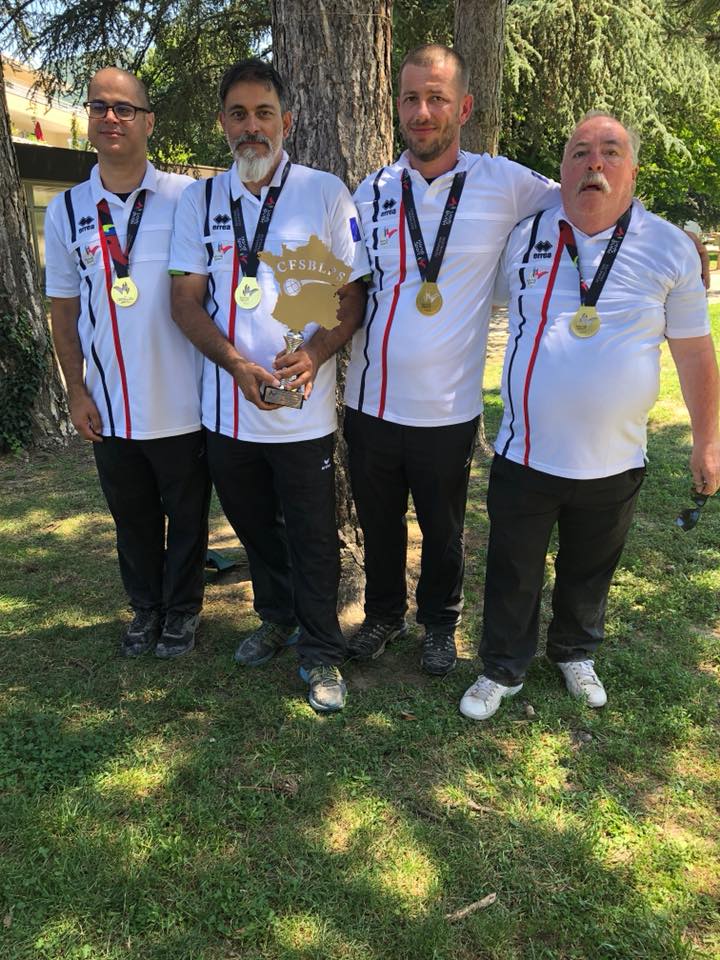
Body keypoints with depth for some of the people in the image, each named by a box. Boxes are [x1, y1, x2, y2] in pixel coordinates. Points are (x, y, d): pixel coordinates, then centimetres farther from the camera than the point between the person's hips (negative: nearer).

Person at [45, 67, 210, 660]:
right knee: (132, 518, 16)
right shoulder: (66, 211, 5)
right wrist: (77, 392, 4)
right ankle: (146, 607, 37)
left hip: (180, 403, -3)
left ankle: (183, 609, 32)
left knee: (186, 515, 11)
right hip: (110, 409, 3)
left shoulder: (186, 198, -5)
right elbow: (64, 309, 9)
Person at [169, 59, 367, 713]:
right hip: (227, 406, 4)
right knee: (254, 526, 19)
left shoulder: (325, 193, -1)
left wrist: (314, 353, -20)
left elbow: (354, 294, -2)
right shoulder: (201, 200, 7)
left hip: (303, 409, -3)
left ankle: (321, 652, 25)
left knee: (313, 537, 5)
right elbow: (186, 299, 3)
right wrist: (236, 363, -15)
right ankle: (278, 618, 43)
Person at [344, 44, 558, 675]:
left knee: (443, 529, 16)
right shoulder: (373, 191, 2)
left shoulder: (504, 184, -5)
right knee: (378, 522, 18)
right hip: (370, 402, 2)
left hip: (448, 408, -2)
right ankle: (384, 614, 43)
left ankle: (440, 622, 42)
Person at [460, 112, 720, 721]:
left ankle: (576, 653, 47)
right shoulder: (524, 237, -1)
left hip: (614, 464, 0)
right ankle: (503, 670, 35)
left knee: (589, 575, 20)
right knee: (513, 576, 12)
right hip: (525, 457, 0)